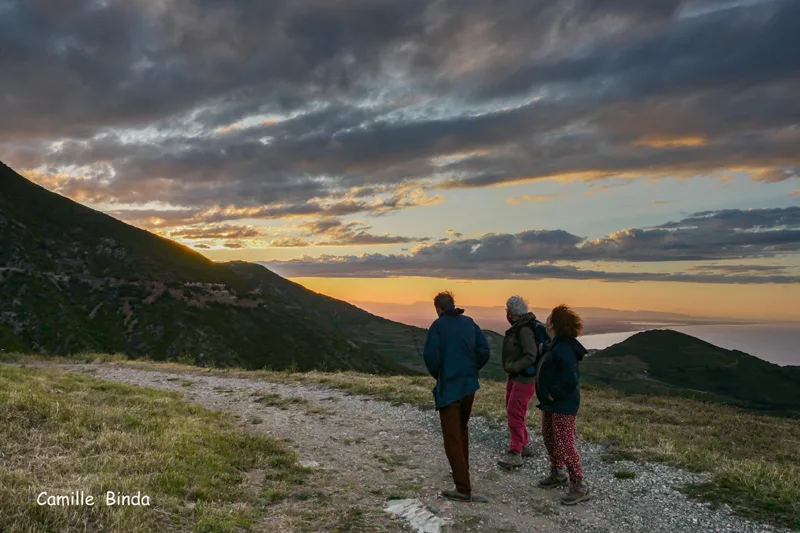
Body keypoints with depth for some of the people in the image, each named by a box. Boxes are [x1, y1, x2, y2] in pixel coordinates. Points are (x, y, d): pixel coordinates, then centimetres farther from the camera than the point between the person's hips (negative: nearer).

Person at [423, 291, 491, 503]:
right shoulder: (469, 322, 5)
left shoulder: (438, 325, -9)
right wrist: (472, 370, 11)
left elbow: (431, 354, -19)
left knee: (452, 438, -1)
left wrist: (436, 375, 0)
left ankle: (463, 489, -3)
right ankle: (462, 471, 37)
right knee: (462, 430, 25)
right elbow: (484, 350, 0)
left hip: (448, 387, -6)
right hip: (469, 385, 6)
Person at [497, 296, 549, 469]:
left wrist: (511, 367, -19)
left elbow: (531, 357, -25)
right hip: (516, 376, 10)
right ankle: (525, 445, 29)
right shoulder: (518, 328, 8)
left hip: (525, 378, -10)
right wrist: (511, 367, 8)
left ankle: (515, 455, -5)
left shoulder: (525, 330, -21)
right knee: (512, 411, 17)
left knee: (515, 414, -9)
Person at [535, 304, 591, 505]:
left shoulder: (565, 348, -25)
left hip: (563, 405, -11)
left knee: (564, 444, -6)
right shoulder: (556, 345, 8)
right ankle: (557, 473, 38)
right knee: (549, 438, 22)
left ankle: (579, 486, 4)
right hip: (551, 403, 11)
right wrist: (548, 396, 11)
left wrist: (554, 394, -21)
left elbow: (570, 378, -31)